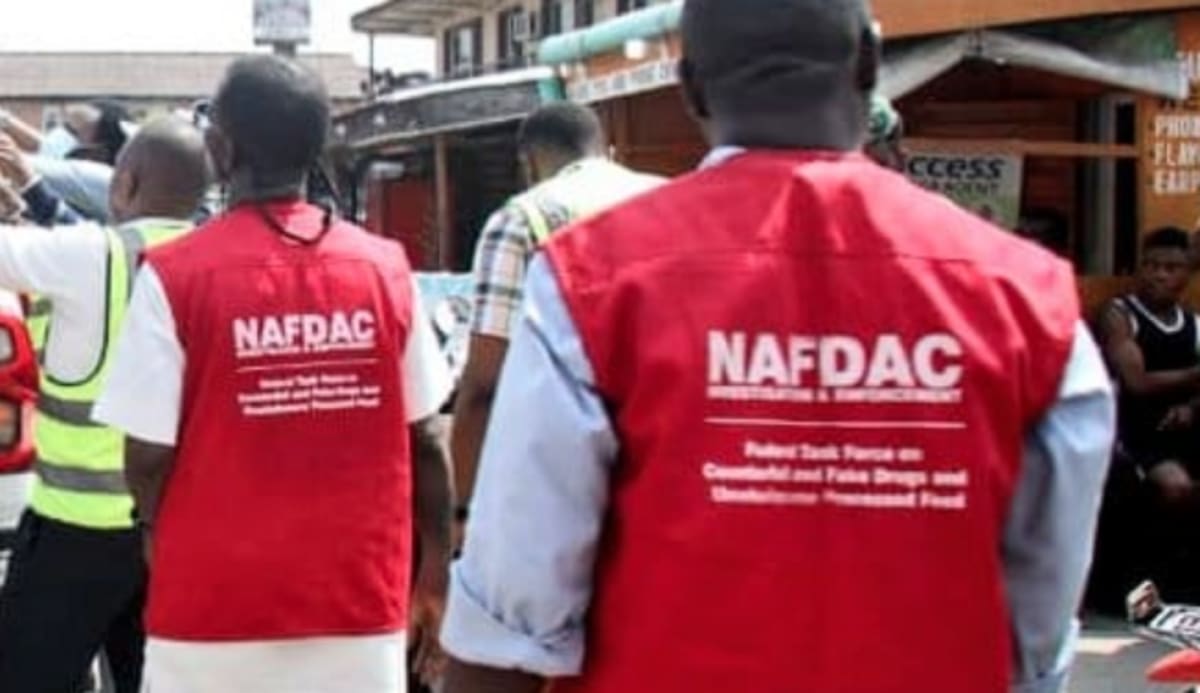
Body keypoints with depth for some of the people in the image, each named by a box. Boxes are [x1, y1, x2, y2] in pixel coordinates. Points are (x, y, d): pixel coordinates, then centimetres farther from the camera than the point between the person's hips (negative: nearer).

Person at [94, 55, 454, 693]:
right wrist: (436, 570, 14)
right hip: (359, 598, 2)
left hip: (215, 605, -2)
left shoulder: (175, 275, -11)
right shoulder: (386, 268, -2)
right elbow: (424, 441, 1)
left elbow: (149, 454, -9)